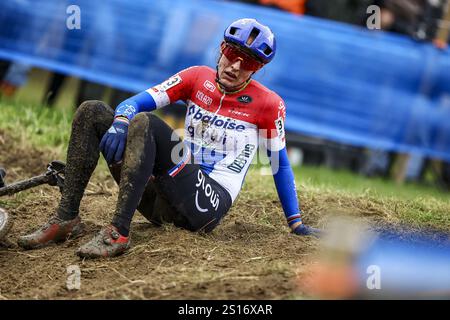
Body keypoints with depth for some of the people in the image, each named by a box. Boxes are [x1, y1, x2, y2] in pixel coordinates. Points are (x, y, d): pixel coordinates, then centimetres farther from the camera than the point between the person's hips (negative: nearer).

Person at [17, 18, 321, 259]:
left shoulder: (268, 103, -2)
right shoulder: (198, 78, 8)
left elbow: (280, 163, 7)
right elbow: (136, 102, 0)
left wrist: (296, 223, 9)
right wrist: (120, 121, -24)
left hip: (208, 204, -5)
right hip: (165, 200, 6)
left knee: (144, 123, -28)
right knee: (92, 112, -5)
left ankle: (119, 231, -38)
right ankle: (66, 219, -13)